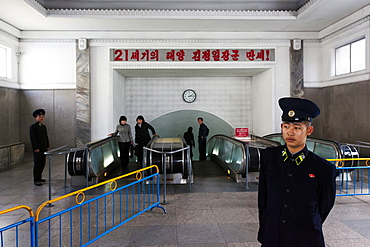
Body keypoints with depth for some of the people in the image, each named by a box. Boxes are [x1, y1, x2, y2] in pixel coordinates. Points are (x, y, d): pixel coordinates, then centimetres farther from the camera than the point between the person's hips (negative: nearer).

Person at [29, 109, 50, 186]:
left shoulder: (44, 126, 15)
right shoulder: (33, 127, -7)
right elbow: (32, 138, -12)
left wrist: (47, 146, 11)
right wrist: (35, 148, -16)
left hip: (44, 149, 7)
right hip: (37, 149, -7)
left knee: (42, 164, 10)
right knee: (37, 164, -3)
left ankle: (39, 177, 22)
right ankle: (36, 180, 4)